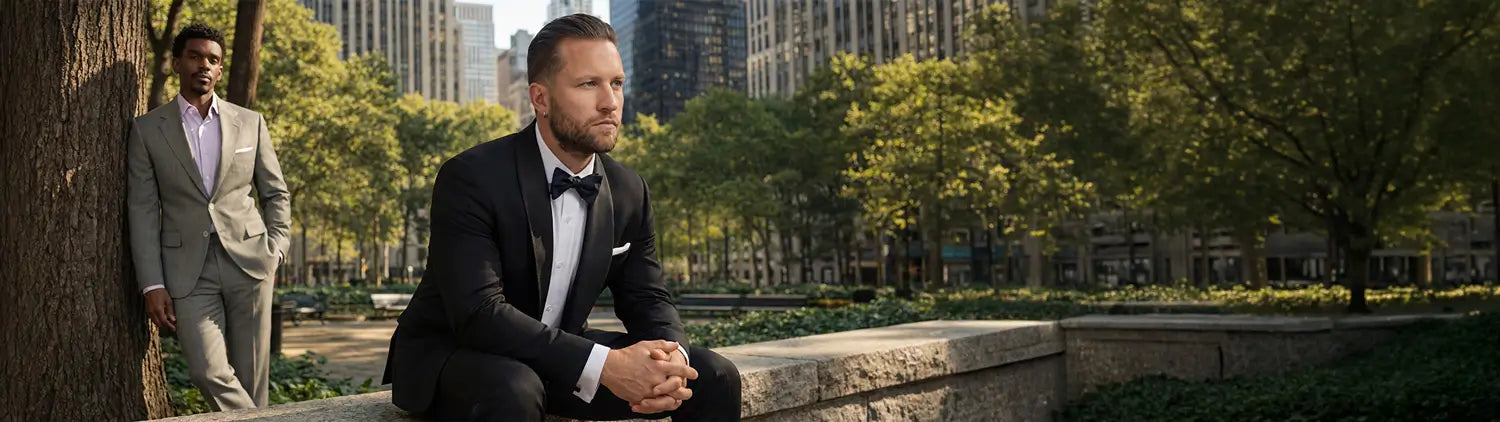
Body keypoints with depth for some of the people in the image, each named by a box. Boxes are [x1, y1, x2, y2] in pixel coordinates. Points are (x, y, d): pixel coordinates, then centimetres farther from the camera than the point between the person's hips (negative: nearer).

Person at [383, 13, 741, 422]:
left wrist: (670, 358, -22)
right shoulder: (471, 178, -21)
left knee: (713, 376, -7)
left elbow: (647, 300, 3)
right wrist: (603, 365, -37)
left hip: (560, 356, 6)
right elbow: (479, 313, -30)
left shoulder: (629, 192, -2)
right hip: (452, 357, -6)